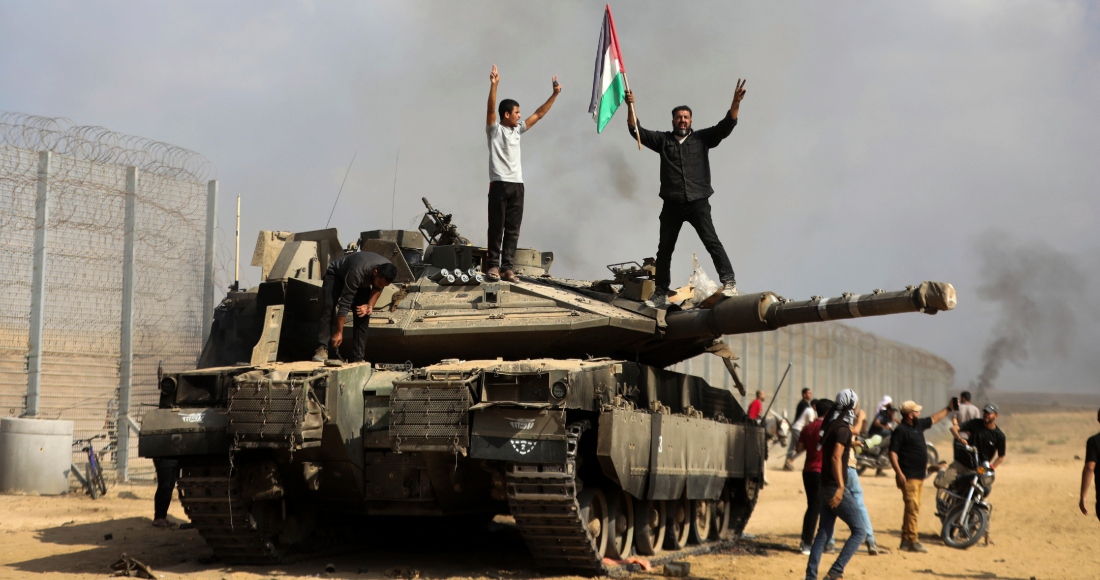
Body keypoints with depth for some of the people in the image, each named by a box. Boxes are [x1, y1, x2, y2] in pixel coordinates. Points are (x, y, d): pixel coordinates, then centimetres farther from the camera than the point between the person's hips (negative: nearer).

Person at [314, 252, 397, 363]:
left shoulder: (387, 272, -28)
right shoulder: (357, 272, -45)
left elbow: (377, 288, -4)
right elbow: (345, 303, -40)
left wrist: (369, 306, -21)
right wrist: (338, 332, -37)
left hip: (362, 282, 5)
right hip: (336, 274, -5)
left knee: (363, 315, -11)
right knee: (328, 309, -26)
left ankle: (358, 359, -10)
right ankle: (322, 348, -30)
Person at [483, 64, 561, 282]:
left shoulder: (517, 130, 17)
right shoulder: (494, 130, -1)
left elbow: (538, 114, 19)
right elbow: (491, 110, -17)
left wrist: (555, 94, 15)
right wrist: (494, 85, -30)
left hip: (517, 185, 6)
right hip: (499, 184, -6)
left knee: (513, 229, 2)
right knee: (496, 227, -4)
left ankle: (507, 267, 3)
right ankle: (493, 265, 0)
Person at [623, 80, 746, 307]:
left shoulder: (702, 138, 7)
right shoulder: (663, 140, 10)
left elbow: (725, 126, -3)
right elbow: (636, 131, 4)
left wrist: (735, 103, -18)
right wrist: (631, 107, -10)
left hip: (698, 202, -3)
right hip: (672, 205, 3)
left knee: (711, 241, -18)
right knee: (664, 249, 9)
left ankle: (729, 283, -21)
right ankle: (661, 294, 19)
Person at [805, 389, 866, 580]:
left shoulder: (831, 425, 12)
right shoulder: (843, 429, -15)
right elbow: (836, 458, -26)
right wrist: (840, 487, -32)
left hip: (825, 486, 9)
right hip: (836, 486, -9)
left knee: (824, 532, 11)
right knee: (859, 530, -4)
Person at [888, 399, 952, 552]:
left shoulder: (918, 425, 12)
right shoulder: (900, 430, -13)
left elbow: (934, 419, 30)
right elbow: (892, 452, -17)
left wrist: (948, 409, 31)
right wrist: (899, 473, -23)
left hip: (919, 476, 9)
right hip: (908, 477, -9)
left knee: (914, 508, 11)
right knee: (912, 508, -11)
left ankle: (905, 540, 16)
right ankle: (912, 541, -10)